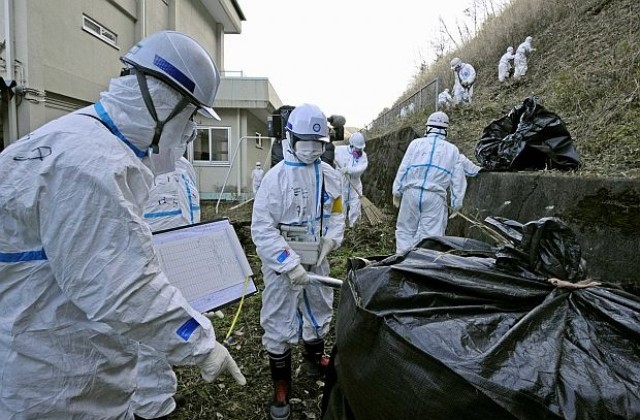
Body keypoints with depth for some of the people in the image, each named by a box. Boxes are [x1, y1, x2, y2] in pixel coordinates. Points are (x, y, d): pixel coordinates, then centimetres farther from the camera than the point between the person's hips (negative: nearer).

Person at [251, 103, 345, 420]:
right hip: (281, 263, -5)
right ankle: (281, 389, 30)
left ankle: (315, 358, 54)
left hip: (316, 260, 5)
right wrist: (290, 263, -25)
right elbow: (262, 229, -20)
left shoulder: (330, 175, -2)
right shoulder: (276, 177, -18)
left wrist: (329, 240, -10)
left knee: (319, 313, 24)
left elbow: (337, 214, 8)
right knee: (279, 326, 7)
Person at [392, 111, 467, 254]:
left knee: (405, 230, 10)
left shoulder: (416, 143, 7)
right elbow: (458, 179, 10)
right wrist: (457, 203, 16)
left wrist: (396, 192, 10)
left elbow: (403, 169, 5)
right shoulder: (452, 150, 11)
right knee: (431, 234, 2)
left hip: (412, 192, 0)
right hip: (435, 197, 0)